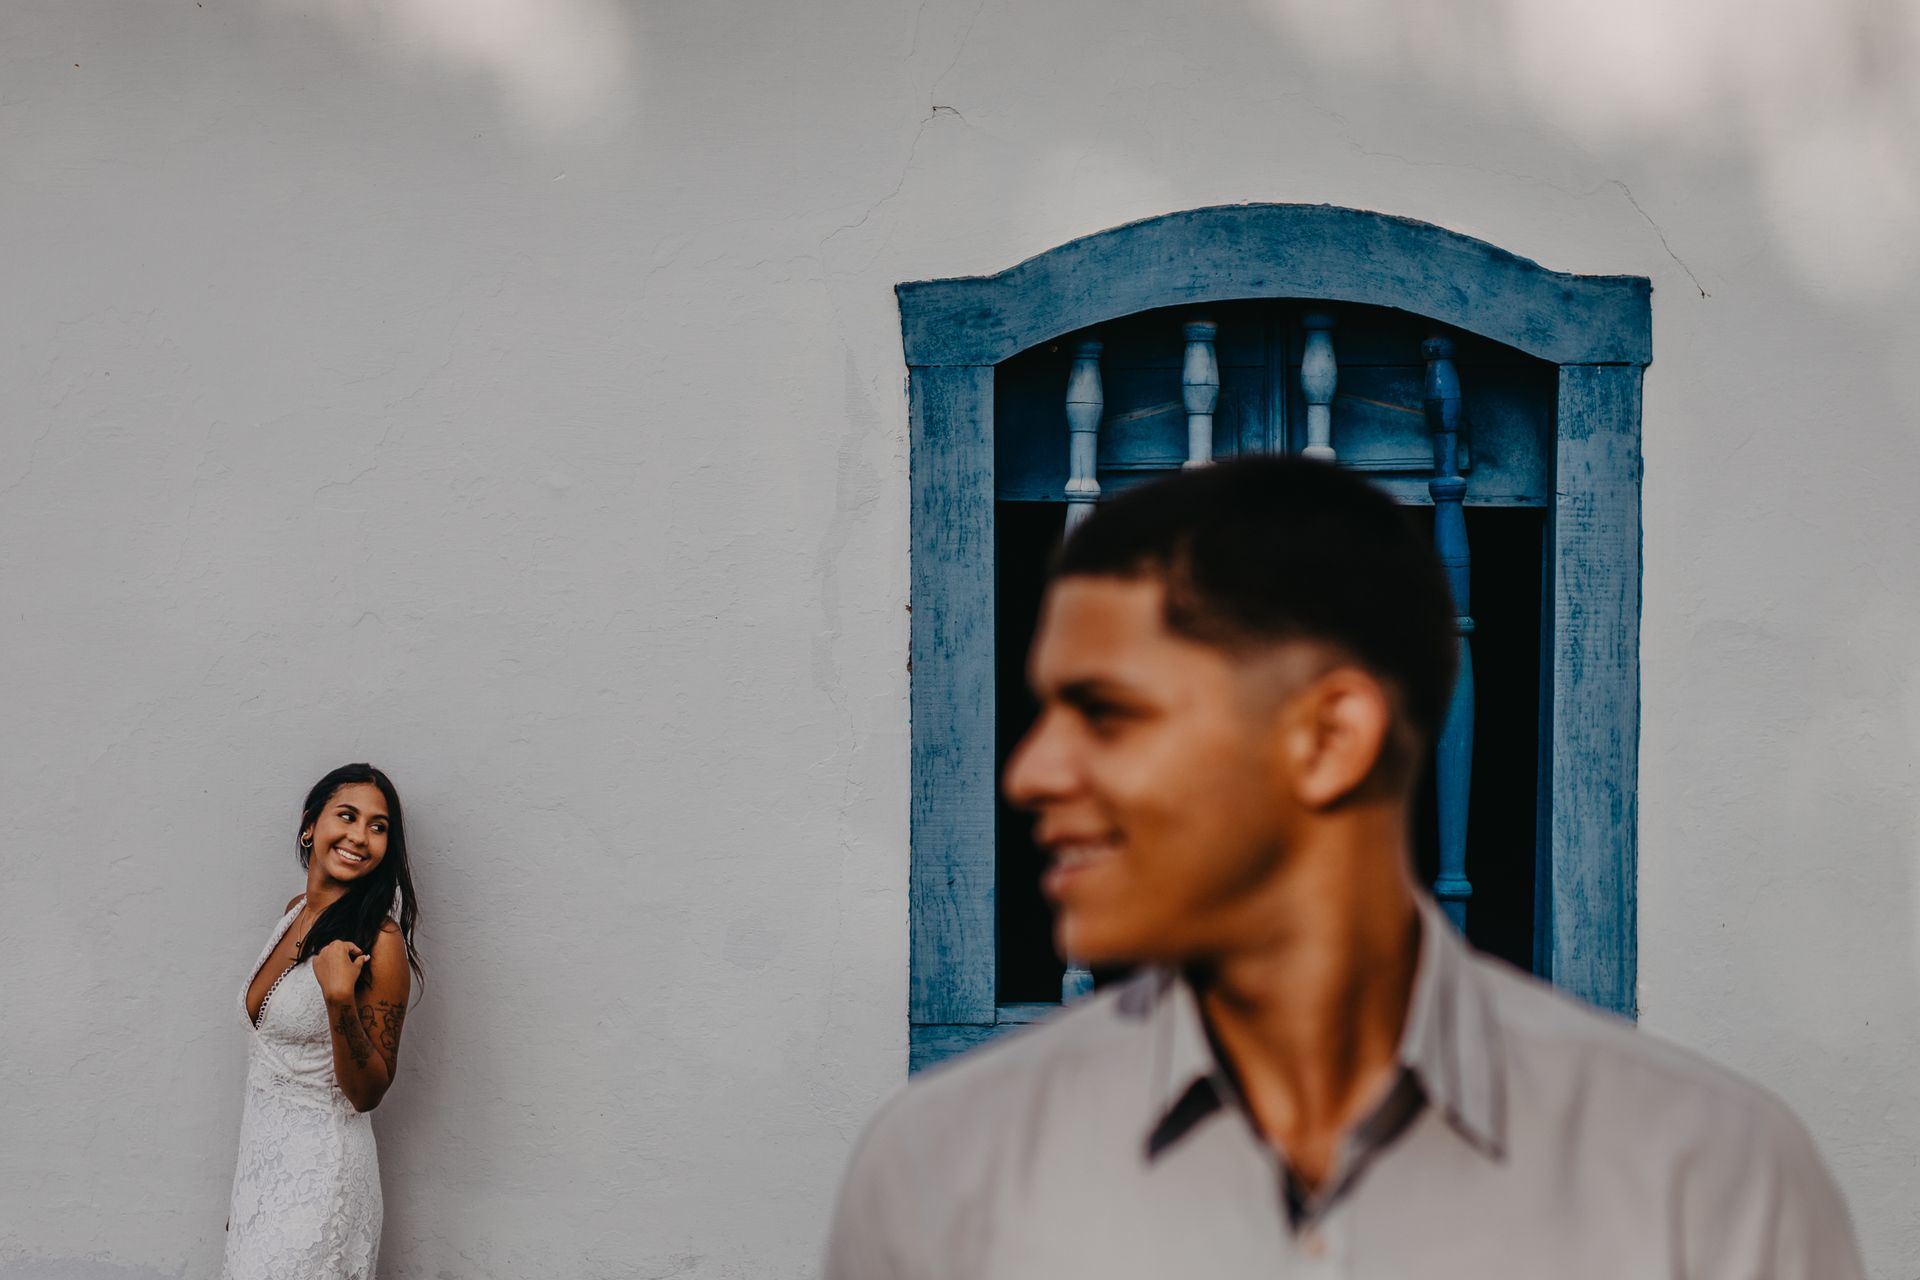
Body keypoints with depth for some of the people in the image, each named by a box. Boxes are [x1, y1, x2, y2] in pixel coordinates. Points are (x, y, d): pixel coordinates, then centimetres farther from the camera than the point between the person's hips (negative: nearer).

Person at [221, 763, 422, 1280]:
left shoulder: (378, 941, -16)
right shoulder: (297, 911, 7)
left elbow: (367, 1093, -15)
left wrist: (340, 1001, -30)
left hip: (320, 1173, -7)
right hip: (261, 1155, 7)